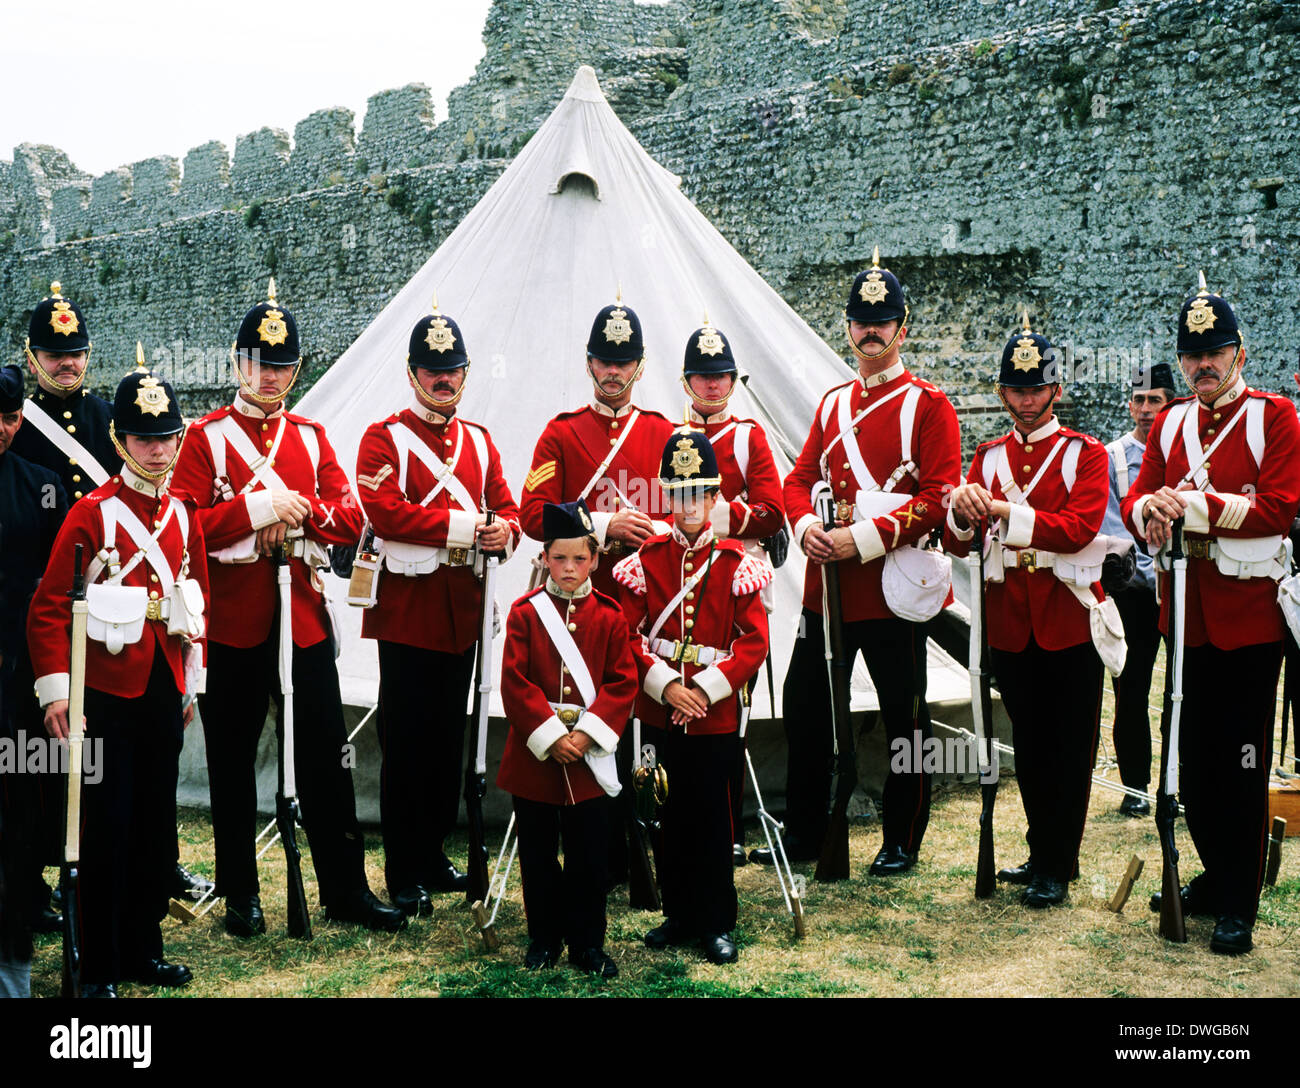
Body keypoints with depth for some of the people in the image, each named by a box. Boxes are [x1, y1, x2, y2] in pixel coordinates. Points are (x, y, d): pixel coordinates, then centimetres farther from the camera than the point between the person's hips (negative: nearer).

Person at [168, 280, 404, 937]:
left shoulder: (312, 436, 12)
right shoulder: (206, 437, 0)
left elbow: (351, 517, 4)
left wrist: (302, 510, -14)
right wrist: (259, 508, -20)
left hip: (305, 618, 3)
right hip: (233, 623, -3)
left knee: (326, 757, 6)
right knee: (233, 761, 7)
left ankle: (345, 889, 15)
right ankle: (240, 894, 21)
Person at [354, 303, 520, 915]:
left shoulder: (479, 441, 14)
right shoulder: (384, 438, -4)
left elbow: (506, 507, 13)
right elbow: (383, 512, -17)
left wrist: (504, 532, -12)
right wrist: (464, 524, -21)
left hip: (462, 611, 6)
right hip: (407, 608, -5)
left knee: (450, 739, 13)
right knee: (406, 743, 0)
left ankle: (435, 856, 26)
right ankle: (405, 876, 9)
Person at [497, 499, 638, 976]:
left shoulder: (609, 617, 1)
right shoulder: (525, 613, -2)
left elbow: (623, 683, -3)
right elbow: (514, 683, -7)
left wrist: (586, 733, -14)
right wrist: (550, 735, -15)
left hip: (589, 757, 0)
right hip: (534, 754, 0)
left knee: (589, 856, 6)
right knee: (538, 855, 10)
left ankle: (587, 943, 20)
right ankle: (544, 938, 26)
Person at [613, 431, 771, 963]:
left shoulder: (736, 564, -3)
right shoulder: (646, 560, 2)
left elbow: (755, 641, -6)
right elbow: (629, 635, 0)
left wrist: (705, 688, -14)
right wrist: (665, 685, -12)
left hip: (716, 714, -2)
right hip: (659, 711, 2)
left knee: (713, 817, 4)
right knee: (671, 814, 11)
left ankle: (717, 924, 16)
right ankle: (679, 915, 25)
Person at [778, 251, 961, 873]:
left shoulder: (929, 406, -4)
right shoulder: (832, 405, 15)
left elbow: (938, 498, -12)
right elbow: (800, 479, 14)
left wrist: (863, 539, -20)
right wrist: (806, 526, -8)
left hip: (891, 584, -6)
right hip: (826, 582, 6)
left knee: (903, 716, 5)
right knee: (803, 707, 9)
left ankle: (902, 842, 19)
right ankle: (804, 837, 23)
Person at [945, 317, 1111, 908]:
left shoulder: (1086, 453, 0)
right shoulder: (989, 456, 10)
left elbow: (1079, 527, -17)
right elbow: (958, 543, 3)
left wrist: (1002, 510, -25)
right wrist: (962, 511, -20)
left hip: (1069, 619, -3)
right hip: (1010, 621, 3)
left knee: (1070, 748, 2)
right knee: (1029, 747, 12)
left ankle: (1057, 868, 11)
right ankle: (1041, 853, 25)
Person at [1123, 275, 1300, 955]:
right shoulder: (1169, 424, 12)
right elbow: (1135, 500, 7)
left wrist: (1194, 506, -20)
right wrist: (1149, 509, -16)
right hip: (1185, 611, 5)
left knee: (1242, 763, 1)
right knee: (1191, 757, 12)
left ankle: (1239, 905, 10)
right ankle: (1216, 877, 28)